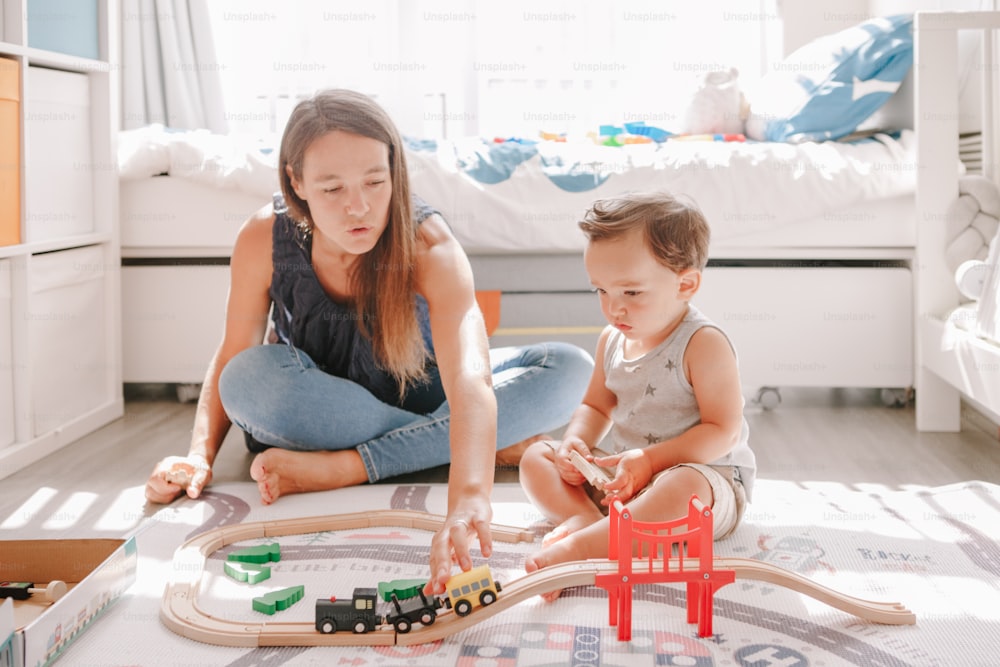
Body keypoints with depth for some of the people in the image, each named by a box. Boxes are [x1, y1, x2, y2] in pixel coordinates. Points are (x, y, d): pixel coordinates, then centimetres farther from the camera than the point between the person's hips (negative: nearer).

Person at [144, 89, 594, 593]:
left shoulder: (428, 246, -31)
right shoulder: (263, 240, -24)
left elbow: (469, 379, -46)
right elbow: (231, 358, -10)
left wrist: (467, 498, -63)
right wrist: (200, 455, -27)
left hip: (421, 395, 0)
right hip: (318, 409, 1)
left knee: (570, 371, -23)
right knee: (249, 381, -35)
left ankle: (341, 467, -30)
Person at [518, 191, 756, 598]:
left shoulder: (703, 344, -16)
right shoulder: (612, 340, 6)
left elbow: (724, 430, -20)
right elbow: (597, 407, 16)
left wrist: (650, 459, -27)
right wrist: (575, 442, -7)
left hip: (707, 476, -7)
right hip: (622, 475, 7)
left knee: (684, 487, -42)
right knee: (536, 456, -2)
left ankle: (579, 547, -48)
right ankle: (583, 517, -29)